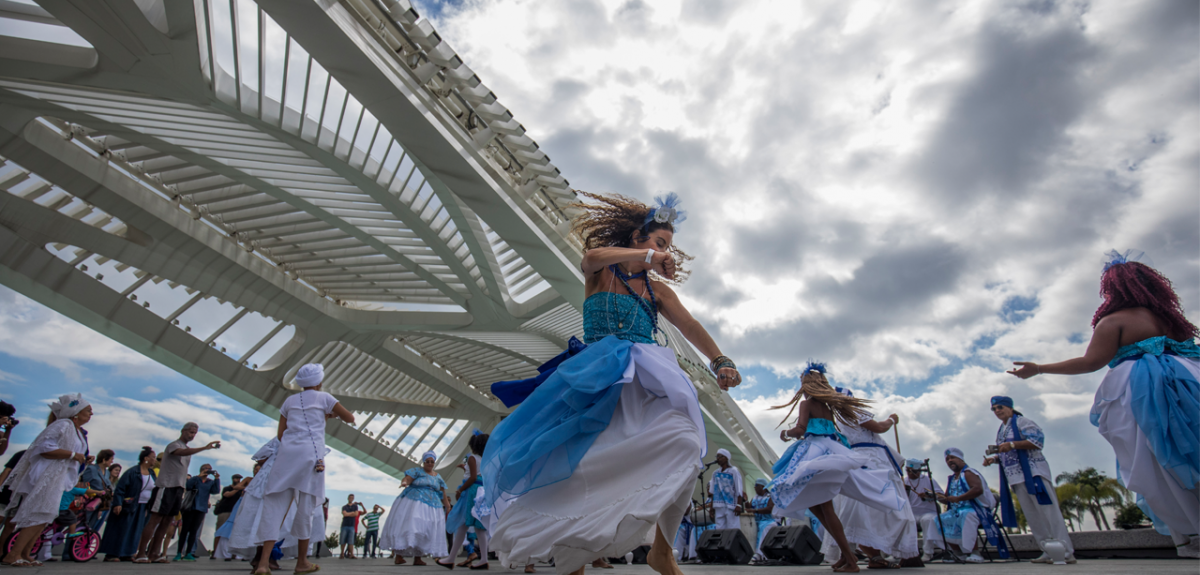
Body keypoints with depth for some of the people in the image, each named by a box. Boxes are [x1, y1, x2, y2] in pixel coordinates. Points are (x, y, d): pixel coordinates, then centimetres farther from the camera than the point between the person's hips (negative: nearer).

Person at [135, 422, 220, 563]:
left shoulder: (188, 449, 19)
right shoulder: (173, 445, -6)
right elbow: (182, 452, -29)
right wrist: (205, 448, -41)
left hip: (178, 488, 8)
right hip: (166, 486, -8)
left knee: (167, 521, 7)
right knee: (155, 519, -6)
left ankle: (153, 553, 11)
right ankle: (140, 554, -2)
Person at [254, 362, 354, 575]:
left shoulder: (289, 401, 19)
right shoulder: (323, 397, 8)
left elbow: (280, 434, 17)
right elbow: (350, 418, 10)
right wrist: (332, 414, 27)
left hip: (287, 452, 3)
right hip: (311, 453, -3)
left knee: (276, 506, 1)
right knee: (306, 506, 3)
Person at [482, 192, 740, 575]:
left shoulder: (656, 289, 20)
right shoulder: (600, 272, 10)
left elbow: (690, 326, 7)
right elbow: (592, 258, -15)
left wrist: (720, 362, -7)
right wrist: (648, 255, -14)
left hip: (645, 381, 3)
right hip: (597, 380, -2)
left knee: (684, 443, -24)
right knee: (578, 465, -9)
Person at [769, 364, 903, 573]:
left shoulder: (806, 403, -3)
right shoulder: (829, 405, 19)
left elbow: (801, 429, -14)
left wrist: (786, 434, 4)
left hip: (816, 453, -8)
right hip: (832, 452, 8)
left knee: (824, 507, -5)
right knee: (815, 504, 13)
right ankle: (846, 552, 11)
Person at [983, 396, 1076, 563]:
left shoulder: (1021, 421, -2)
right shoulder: (1000, 431, 20)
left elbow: (1038, 439, -15)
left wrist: (1012, 444, -22)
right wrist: (993, 459, 5)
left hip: (1033, 473, -8)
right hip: (1016, 478, 8)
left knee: (1048, 510, -10)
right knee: (1032, 516, 6)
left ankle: (1066, 551, -8)